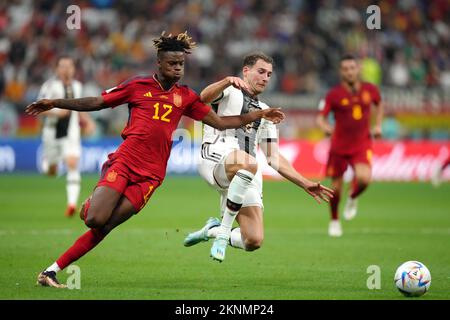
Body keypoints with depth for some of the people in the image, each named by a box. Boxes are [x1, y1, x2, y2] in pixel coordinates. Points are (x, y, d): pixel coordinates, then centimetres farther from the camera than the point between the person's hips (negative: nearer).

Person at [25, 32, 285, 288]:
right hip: (124, 161, -2)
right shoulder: (137, 86, 6)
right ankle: (90, 204, 18)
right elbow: (95, 103, 11)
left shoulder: (186, 97, 14)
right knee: (95, 219, -20)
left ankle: (52, 270, -4)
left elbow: (220, 122, 18)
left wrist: (259, 115, 13)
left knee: (103, 227, -9)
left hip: (150, 175, 2)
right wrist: (54, 103, 5)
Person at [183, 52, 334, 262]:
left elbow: (273, 157, 30)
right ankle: (223, 230, -28)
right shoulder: (230, 92, 13)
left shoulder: (264, 111, 31)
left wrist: (305, 184, 20)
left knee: (254, 241, -11)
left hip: (248, 178, 6)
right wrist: (228, 81, -32)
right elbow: (204, 97, -12)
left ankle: (212, 229, 20)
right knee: (250, 164, -42)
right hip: (216, 157, -6)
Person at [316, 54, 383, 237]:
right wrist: (325, 127, -30)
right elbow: (320, 117, -8)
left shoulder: (370, 90, -1)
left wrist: (378, 125, 10)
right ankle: (334, 220, 31)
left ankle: (353, 199, 10)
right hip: (339, 146, -1)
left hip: (362, 144, 1)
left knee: (364, 178, -25)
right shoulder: (334, 94, -10)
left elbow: (379, 104, 20)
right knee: (336, 187, 4)